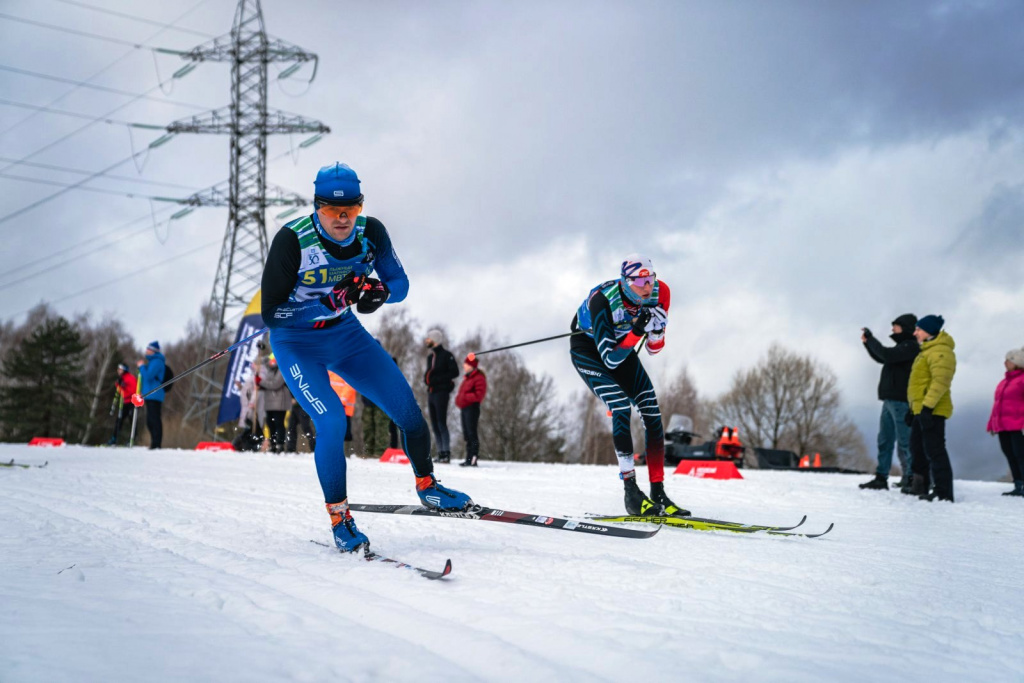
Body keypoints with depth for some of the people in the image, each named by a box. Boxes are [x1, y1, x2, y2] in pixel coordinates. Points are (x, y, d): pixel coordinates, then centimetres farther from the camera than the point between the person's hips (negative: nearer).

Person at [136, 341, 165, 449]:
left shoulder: (157, 362, -11)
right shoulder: (152, 361, 21)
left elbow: (148, 376, -20)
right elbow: (147, 376, 27)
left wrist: (142, 366, -5)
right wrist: (142, 367, 14)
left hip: (154, 395, -11)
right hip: (150, 395, 11)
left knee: (155, 420, -12)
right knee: (150, 421, 13)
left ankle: (156, 444, -13)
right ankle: (154, 444, 16)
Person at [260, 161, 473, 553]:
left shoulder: (371, 232, -14)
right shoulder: (292, 241, -25)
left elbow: (400, 283, -2)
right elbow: (271, 313, -22)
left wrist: (380, 292, -26)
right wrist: (330, 302, -33)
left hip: (345, 332, 4)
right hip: (296, 342, -4)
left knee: (407, 406, -1)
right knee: (331, 422, -22)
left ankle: (426, 485, 24)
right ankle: (338, 516, -3)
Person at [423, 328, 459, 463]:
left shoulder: (446, 355, -5)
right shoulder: (430, 356, 19)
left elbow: (454, 372, -11)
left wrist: (438, 379, -16)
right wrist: (427, 378, 6)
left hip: (441, 392, -8)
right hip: (431, 392, 8)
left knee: (441, 423, -12)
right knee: (434, 425, 6)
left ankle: (446, 453, -12)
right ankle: (441, 453, 8)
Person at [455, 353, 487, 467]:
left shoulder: (479, 378, -9)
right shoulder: (467, 378, 21)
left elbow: (479, 394, -18)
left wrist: (465, 397, -20)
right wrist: (459, 400, 8)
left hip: (472, 407, -10)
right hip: (464, 408, 10)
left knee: (471, 433, -11)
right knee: (467, 434, 12)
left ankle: (473, 458, -12)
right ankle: (469, 458, 17)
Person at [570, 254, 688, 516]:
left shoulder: (660, 292, -22)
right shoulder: (602, 300, -36)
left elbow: (653, 349, -12)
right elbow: (610, 359, -35)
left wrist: (657, 332, -33)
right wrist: (636, 332, -47)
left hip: (621, 346, 5)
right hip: (587, 349, -5)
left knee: (652, 411, -8)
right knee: (620, 406, -24)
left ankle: (658, 493, -4)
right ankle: (631, 490, -21)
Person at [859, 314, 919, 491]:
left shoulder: (911, 346, -9)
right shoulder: (902, 346, 20)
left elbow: (886, 354, -21)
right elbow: (880, 357, 30)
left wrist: (870, 338, -10)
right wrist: (867, 342, 17)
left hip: (900, 402, -10)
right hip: (890, 400, 10)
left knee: (904, 442, -9)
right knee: (884, 440, 9)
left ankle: (911, 479, -7)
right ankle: (881, 477, 13)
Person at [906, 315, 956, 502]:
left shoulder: (940, 351, -12)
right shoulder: (927, 351, 21)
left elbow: (940, 381, -23)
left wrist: (927, 406, -28)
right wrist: (914, 409, 24)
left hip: (932, 411, -11)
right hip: (921, 410, 11)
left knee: (934, 451, -11)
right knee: (917, 448, 16)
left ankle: (944, 493, -10)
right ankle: (920, 486, 24)